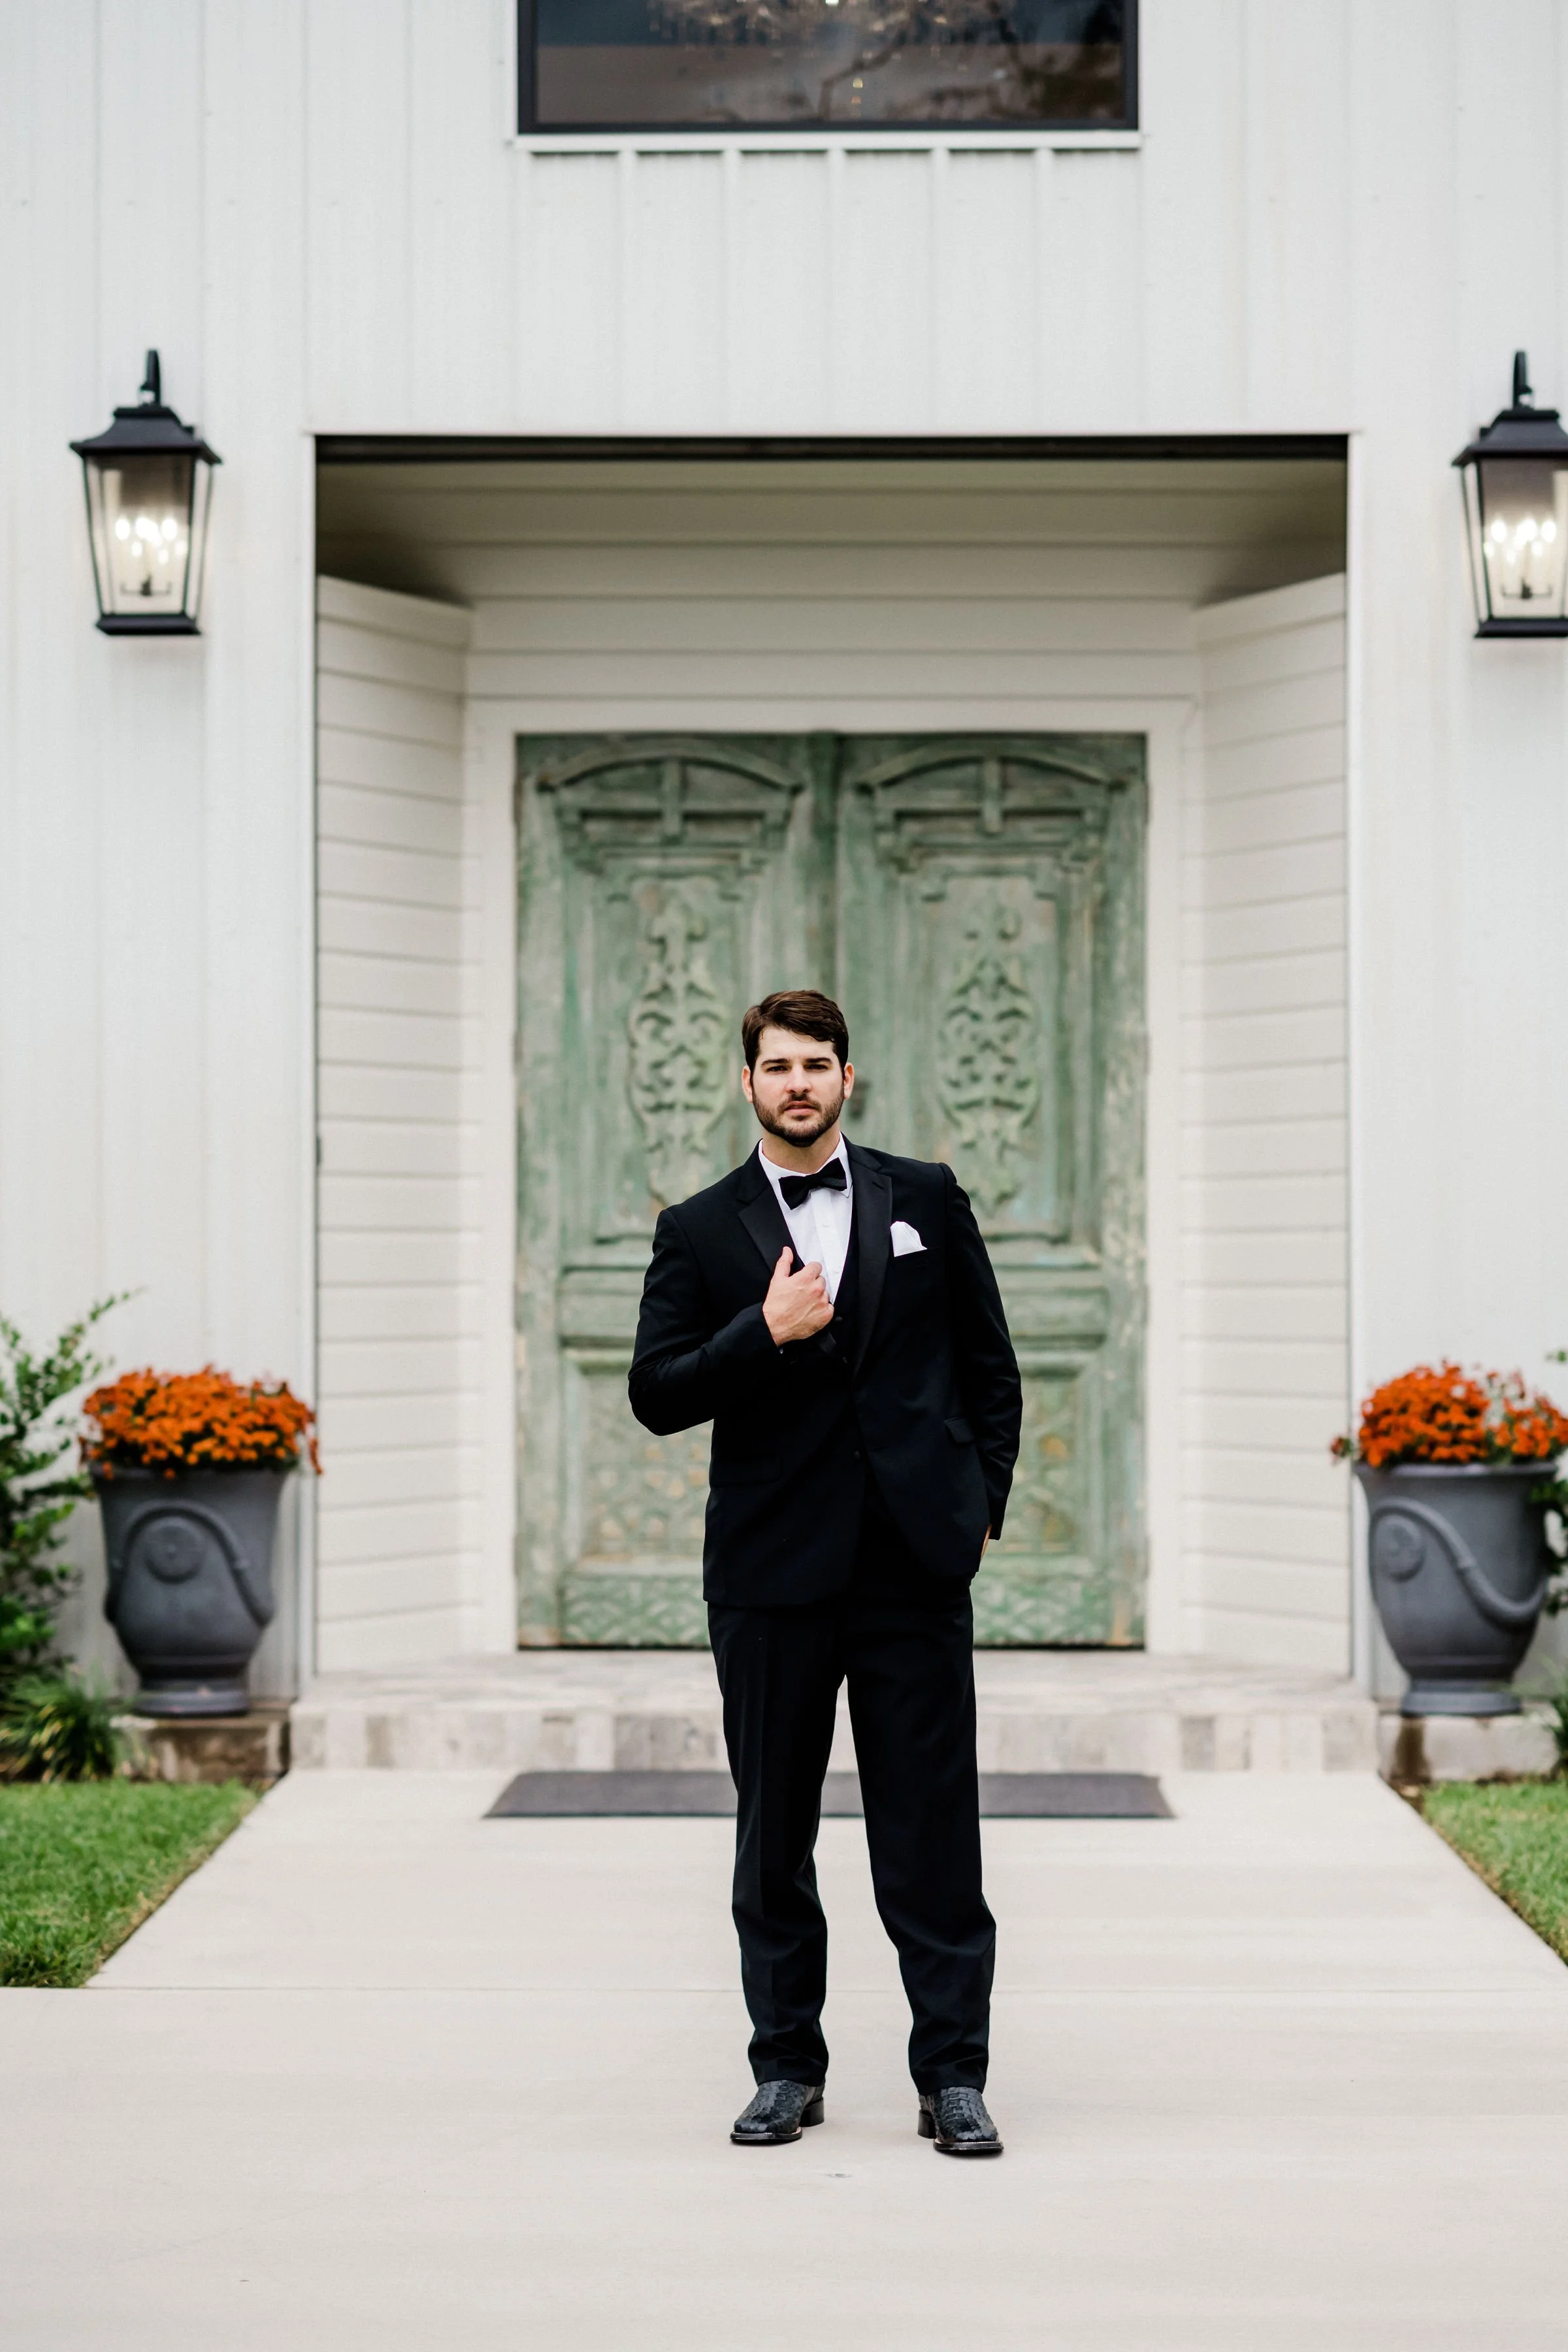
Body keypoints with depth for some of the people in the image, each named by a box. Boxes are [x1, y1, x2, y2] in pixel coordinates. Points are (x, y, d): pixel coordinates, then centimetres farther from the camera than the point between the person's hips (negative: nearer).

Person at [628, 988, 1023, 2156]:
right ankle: (788, 2068, 18)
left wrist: (983, 1503, 5)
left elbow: (990, 1365, 12)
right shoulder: (701, 1232, 5)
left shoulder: (927, 1198, 8)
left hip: (916, 1560, 0)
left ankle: (953, 2073, 6)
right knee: (774, 1832, 7)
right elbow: (658, 1395, -1)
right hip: (773, 1570, 0)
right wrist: (765, 1333, -14)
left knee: (933, 1828, 0)